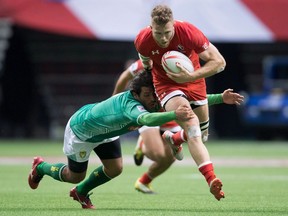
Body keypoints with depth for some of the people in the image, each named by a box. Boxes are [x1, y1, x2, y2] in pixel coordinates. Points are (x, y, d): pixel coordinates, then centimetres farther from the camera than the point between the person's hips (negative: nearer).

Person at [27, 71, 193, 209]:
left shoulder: (153, 103, -25)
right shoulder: (131, 105, -49)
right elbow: (147, 119, -73)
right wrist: (175, 115, -88)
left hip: (105, 131, 7)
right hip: (80, 129, -7)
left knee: (115, 169, -1)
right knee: (75, 176, 11)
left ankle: (81, 192, 28)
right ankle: (40, 167, 42)